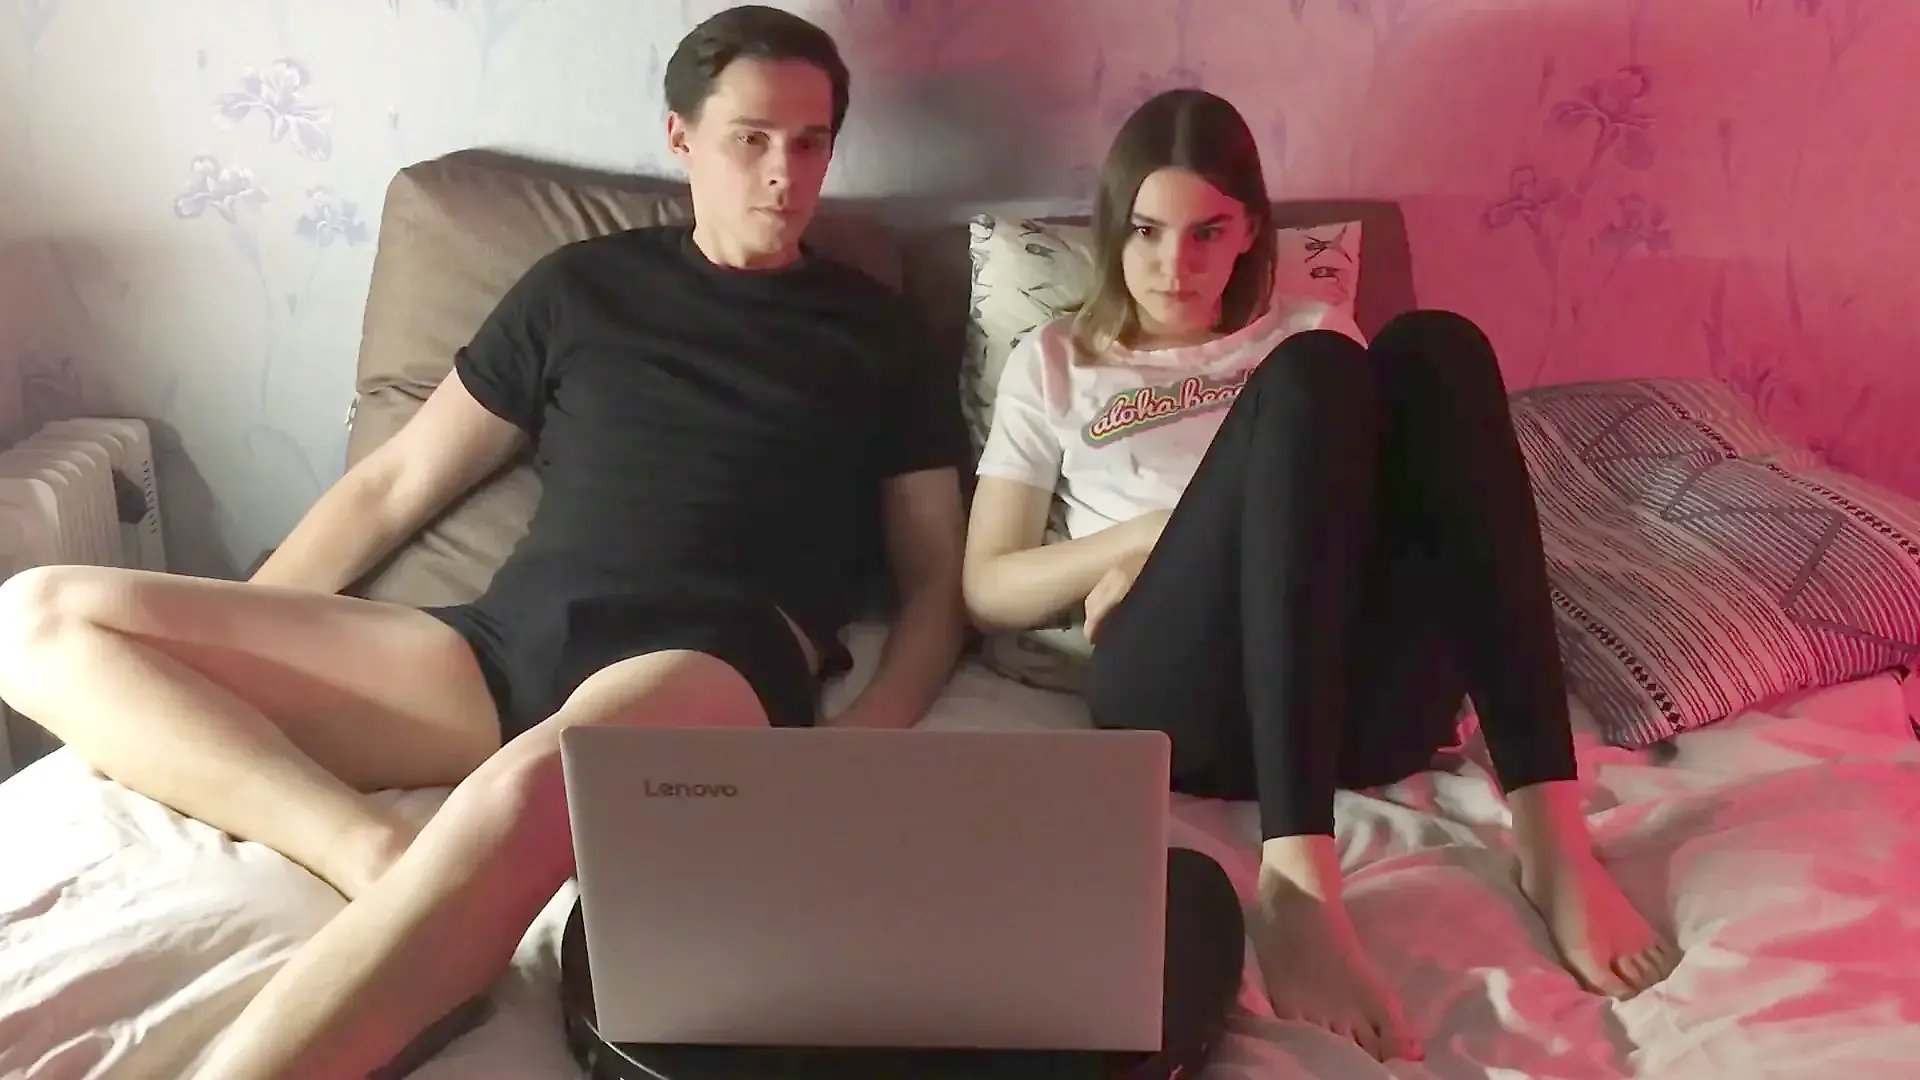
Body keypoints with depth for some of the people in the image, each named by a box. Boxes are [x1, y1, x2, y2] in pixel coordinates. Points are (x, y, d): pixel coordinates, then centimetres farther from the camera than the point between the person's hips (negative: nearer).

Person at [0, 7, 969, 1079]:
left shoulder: (877, 330, 17)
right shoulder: (580, 284, 20)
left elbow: (936, 577, 13)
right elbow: (394, 486, 21)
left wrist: (864, 741, -8)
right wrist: (221, 650, 11)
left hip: (716, 658, -4)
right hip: (506, 642, 5)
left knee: (523, 796, -44)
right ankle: (388, 863, -28)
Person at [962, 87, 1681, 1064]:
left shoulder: (1305, 332, 26)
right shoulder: (1054, 365, 22)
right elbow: (987, 592, 14)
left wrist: (1194, 537, -3)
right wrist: (1157, 535, -1)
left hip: (1362, 691, 3)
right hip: (1177, 693, -2)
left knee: (1435, 349, -20)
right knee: (1311, 378, -26)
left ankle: (1549, 832, -29)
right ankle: (1296, 877, -41)